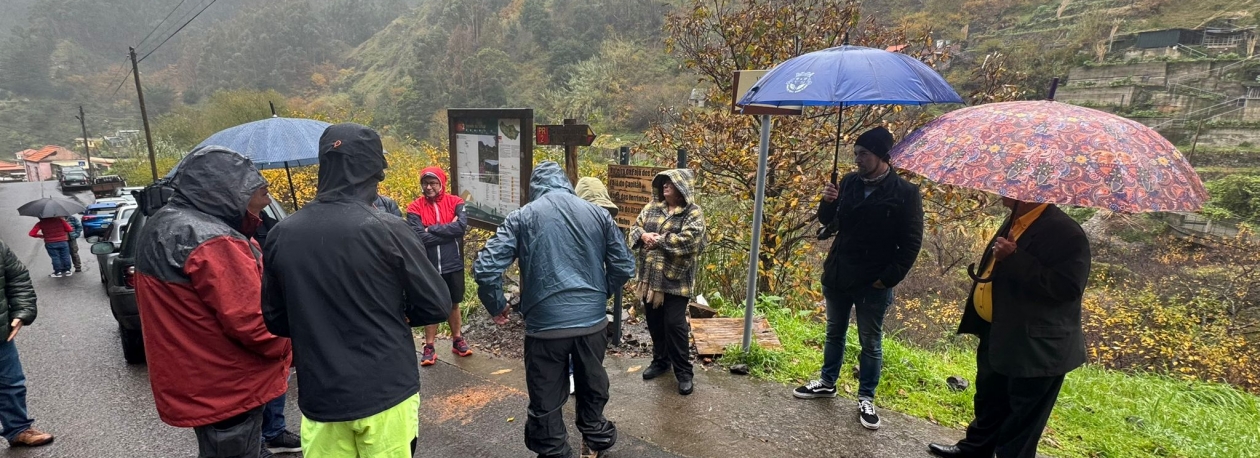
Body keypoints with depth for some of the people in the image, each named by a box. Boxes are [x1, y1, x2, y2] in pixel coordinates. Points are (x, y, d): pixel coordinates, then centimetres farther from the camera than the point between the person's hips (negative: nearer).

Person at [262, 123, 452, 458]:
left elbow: (275, 320, 8)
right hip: (386, 392, -3)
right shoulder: (386, 229, -16)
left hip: (320, 398, 3)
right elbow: (437, 307, -10)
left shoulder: (282, 235, -4)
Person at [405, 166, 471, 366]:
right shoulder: (415, 208, -6)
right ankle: (429, 347, 22)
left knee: (454, 304, 16)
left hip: (453, 265, 1)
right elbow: (419, 237, -18)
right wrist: (449, 229, -16)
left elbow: (462, 226, -19)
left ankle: (458, 340, 32)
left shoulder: (455, 202, -4)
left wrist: (432, 229, -16)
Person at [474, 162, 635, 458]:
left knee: (547, 400, 14)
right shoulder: (598, 214, 3)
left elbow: (486, 268, -10)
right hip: (592, 320, 3)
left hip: (546, 323, -3)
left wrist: (496, 307, 7)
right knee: (592, 386, 24)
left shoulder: (523, 216, -4)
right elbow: (624, 267, 5)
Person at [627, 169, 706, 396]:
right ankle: (660, 360, 36)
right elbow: (635, 228, 9)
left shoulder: (693, 213, -8)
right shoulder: (651, 208, 10)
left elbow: (689, 240, -21)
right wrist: (643, 236, -14)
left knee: (675, 324, -3)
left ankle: (684, 372, 13)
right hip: (650, 276, 6)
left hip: (676, 279, -6)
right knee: (654, 322, 16)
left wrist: (659, 240, -16)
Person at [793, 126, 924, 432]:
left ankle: (866, 399, 25)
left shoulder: (905, 193, -10)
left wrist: (889, 279, -14)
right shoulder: (849, 183, 1)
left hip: (873, 283, -4)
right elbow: (830, 223, 8)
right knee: (834, 333, 18)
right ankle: (828, 383, 35)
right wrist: (827, 203, -13)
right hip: (837, 276, 5)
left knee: (870, 342, 10)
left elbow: (911, 243, -9)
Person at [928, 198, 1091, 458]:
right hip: (996, 336, 9)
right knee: (987, 404, 27)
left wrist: (1014, 259, -31)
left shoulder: (1065, 232, -22)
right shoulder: (1015, 223, 6)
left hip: (1035, 349, -9)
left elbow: (1068, 288, -30)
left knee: (1020, 425, 11)